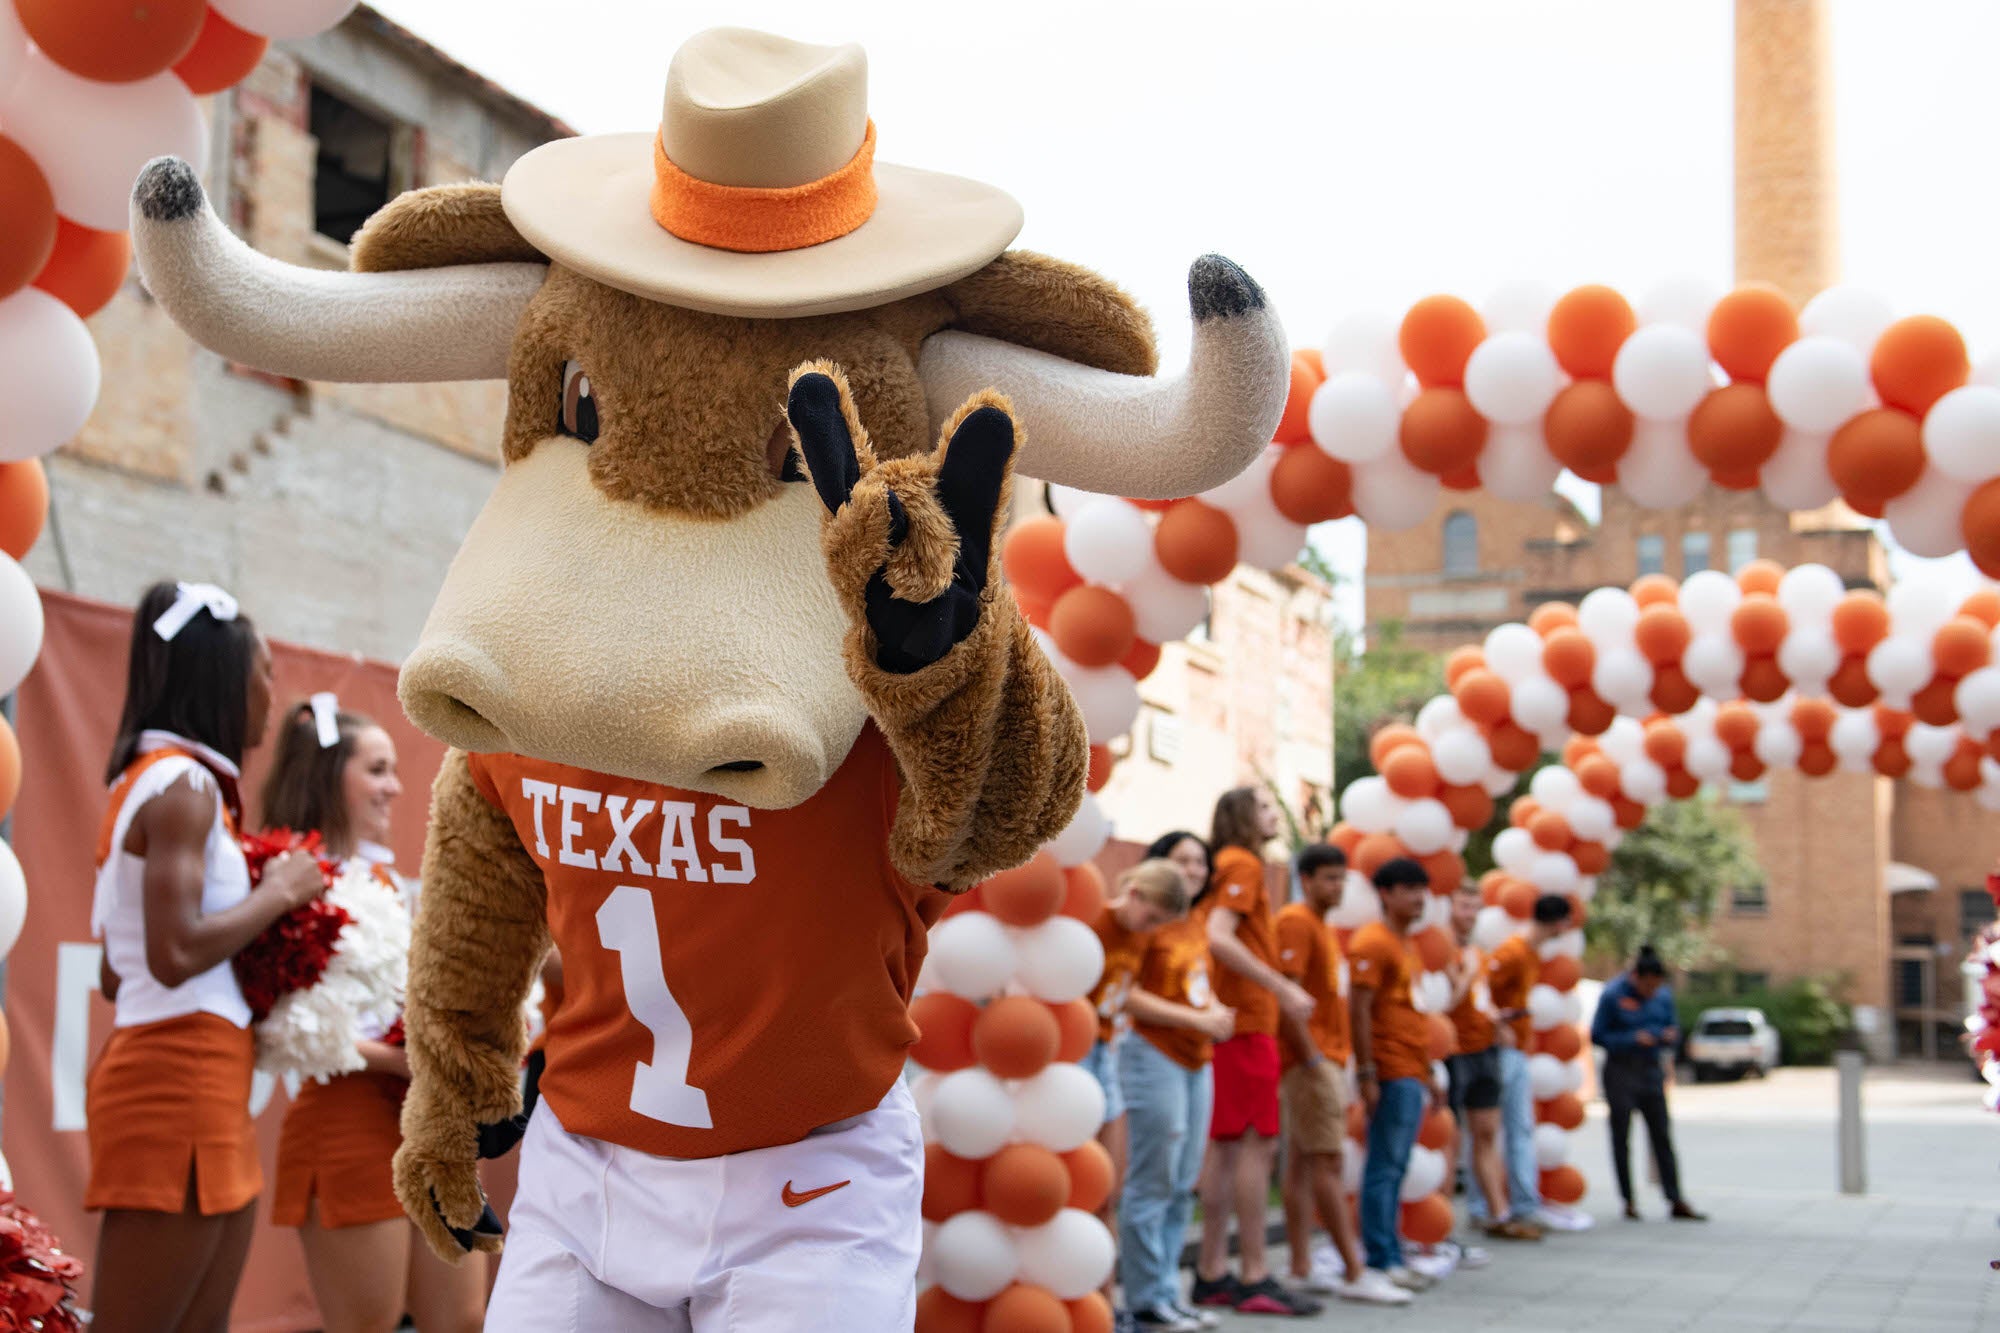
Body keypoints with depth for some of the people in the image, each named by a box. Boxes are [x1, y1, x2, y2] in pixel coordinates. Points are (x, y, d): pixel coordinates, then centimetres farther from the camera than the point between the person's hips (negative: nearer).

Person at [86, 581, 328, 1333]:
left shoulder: (154, 781, 17)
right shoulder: (184, 784, -11)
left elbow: (119, 974, 19)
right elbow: (175, 953, -21)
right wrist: (279, 894, -7)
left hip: (195, 1082, 10)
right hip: (180, 1078, -10)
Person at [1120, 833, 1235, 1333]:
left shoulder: (1197, 927, 15)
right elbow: (1127, 994, -16)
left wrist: (1217, 1010, 2)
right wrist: (1197, 1019, -17)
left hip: (1197, 1061, 9)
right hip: (1155, 1056, -8)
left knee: (1182, 1187, 11)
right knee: (1152, 1185, -5)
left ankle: (1167, 1293, 17)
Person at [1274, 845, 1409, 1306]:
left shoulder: (1322, 926, 19)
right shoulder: (1296, 922, -11)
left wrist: (1335, 1057, 14)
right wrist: (1310, 1056, -19)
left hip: (1328, 1058, 10)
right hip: (1311, 1060, -10)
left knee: (1302, 1163, 9)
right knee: (1327, 1161, -10)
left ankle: (1302, 1268, 10)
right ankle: (1355, 1273, -11)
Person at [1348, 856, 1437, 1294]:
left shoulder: (1405, 944, 20)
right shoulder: (1373, 942, -9)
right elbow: (1359, 1010, -15)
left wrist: (1428, 1073, 21)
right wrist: (1367, 1074, -19)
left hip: (1412, 1073, 9)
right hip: (1391, 1073, -9)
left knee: (1394, 1168, 10)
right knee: (1386, 1167, -7)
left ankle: (1386, 1254, 13)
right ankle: (1382, 1258, -4)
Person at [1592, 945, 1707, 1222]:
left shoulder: (1664, 995, 5)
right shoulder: (1613, 994, -9)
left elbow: (1672, 1028, 14)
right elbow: (1597, 1036, -8)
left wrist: (1669, 1036, -10)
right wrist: (1633, 1038, -19)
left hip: (1651, 1071, 4)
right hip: (1620, 1072, -4)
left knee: (1662, 1136, 0)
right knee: (1621, 1136, 2)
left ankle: (1677, 1202, -1)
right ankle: (1629, 1201, 9)